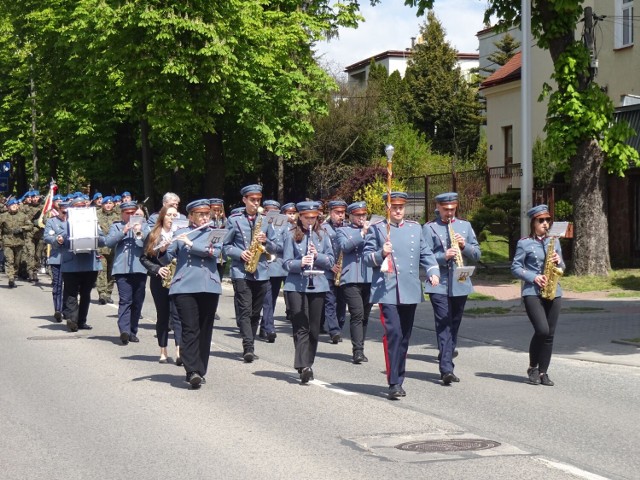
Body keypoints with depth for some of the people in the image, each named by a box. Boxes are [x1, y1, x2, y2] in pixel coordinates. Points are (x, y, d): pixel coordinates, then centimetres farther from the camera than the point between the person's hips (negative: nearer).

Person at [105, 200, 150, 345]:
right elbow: (108, 242, -2)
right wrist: (123, 232, -13)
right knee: (125, 300, -13)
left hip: (140, 269, 3)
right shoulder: (116, 226, 13)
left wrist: (141, 233, -14)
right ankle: (124, 330, -23)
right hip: (122, 269, -3)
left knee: (138, 302, 6)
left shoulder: (143, 226, 17)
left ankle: (133, 331, 14)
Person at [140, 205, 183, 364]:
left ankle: (179, 352, -17)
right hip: (159, 280, 2)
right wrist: (156, 269, -7)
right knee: (162, 315, 8)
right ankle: (163, 351, 16)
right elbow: (144, 258, 7)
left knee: (177, 314, -10)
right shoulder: (153, 235, 7)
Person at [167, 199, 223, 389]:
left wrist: (190, 244, -12)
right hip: (184, 286, -1)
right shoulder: (180, 234, 12)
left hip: (209, 287, 2)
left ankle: (200, 372, 11)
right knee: (190, 329, -11)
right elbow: (168, 256, 7)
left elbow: (215, 252, -7)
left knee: (205, 330, 4)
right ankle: (193, 371, -18)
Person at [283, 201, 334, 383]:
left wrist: (317, 256, -13)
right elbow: (286, 263, -2)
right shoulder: (292, 236, 2)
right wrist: (300, 263, -21)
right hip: (296, 285, -3)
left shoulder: (322, 235, 9)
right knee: (301, 327, -11)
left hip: (318, 285, 3)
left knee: (314, 328, 8)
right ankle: (304, 366, -18)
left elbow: (331, 261, 6)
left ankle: (307, 364, 20)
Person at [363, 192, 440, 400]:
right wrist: (381, 254, -17)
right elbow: (367, 258, 2)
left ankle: (399, 380, 19)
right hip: (387, 292, -4)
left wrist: (433, 271, -1)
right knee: (393, 334, -15)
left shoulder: (415, 228, 15)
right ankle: (394, 383, -16)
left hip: (410, 292, 5)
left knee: (404, 337, 9)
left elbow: (425, 253, 16)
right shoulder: (376, 229, 3)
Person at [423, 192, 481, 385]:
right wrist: (444, 256, -22)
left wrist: (464, 246, -9)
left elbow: (477, 254, 11)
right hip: (439, 284, -4)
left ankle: (446, 364, 22)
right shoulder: (429, 228, 0)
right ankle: (447, 369, -17)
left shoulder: (465, 226, 12)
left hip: (460, 284, 4)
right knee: (443, 325, -11)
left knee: (454, 325, 10)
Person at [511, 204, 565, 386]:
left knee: (549, 334, 1)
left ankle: (543, 372, 10)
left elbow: (561, 267, 19)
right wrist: (533, 277, -14)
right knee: (542, 330, -17)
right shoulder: (524, 243, 0)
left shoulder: (554, 241, 14)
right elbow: (515, 267, -2)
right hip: (532, 292, -5)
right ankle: (533, 367, 3)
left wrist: (558, 261, -3)